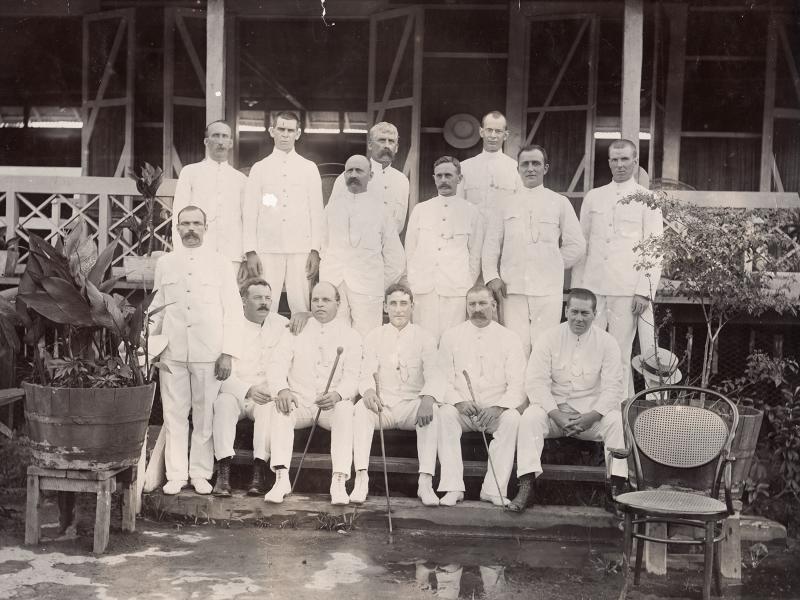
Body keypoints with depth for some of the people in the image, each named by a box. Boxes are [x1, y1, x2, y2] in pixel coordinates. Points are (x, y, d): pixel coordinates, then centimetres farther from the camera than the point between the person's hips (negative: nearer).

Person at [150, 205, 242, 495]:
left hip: (208, 352, -2)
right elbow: (157, 309, 16)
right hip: (172, 353, 2)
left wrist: (228, 353, -5)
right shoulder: (165, 263, 12)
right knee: (174, 414, 3)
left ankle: (201, 473, 12)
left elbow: (233, 310, 3)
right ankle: (176, 474, 12)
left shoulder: (220, 264, 6)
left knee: (205, 415, 1)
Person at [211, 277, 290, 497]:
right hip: (235, 392, -1)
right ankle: (223, 472, -37)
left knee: (270, 407, -32)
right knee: (224, 402, -33)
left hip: (266, 396, 1)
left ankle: (259, 470, -35)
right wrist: (249, 390, -25)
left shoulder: (281, 325, 6)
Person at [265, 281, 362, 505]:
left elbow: (352, 377, -3)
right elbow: (277, 363, -1)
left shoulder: (350, 336, 7)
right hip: (298, 402, 1)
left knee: (345, 408, -34)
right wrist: (282, 389, -23)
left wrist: (337, 394, -27)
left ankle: (339, 481, -38)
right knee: (277, 406, -30)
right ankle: (281, 478, -36)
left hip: (331, 405, -1)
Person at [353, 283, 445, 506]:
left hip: (411, 406, -1)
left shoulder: (424, 338, 5)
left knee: (432, 411, -32)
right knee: (361, 407, -30)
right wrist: (368, 390, -28)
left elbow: (434, 375, -9)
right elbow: (367, 373, -2)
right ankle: (361, 479, -34)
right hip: (382, 404, 1)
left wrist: (428, 398, -32)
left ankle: (426, 482, -35)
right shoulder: (374, 337, 9)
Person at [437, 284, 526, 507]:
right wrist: (458, 401, -17)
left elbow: (517, 385, -1)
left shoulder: (509, 339, 6)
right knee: (445, 414, -30)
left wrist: (498, 407, -19)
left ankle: (494, 489, -25)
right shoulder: (451, 336, 9)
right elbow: (443, 378, 3)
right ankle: (452, 488, -28)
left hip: (495, 411, 0)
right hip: (461, 410, 1)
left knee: (512, 418, -31)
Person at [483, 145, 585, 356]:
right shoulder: (506, 203, 13)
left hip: (548, 289, -1)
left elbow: (577, 245, 11)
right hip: (513, 289, 1)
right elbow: (491, 242, 11)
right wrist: (491, 276, 0)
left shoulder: (560, 203, 10)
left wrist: (552, 265, 6)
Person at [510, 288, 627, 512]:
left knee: (616, 420, -29)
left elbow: (613, 387, -4)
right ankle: (526, 487, -31)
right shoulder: (549, 339, 1)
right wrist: (557, 415, -20)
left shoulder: (606, 342, 2)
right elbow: (536, 382, -7)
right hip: (553, 411, 0)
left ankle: (617, 488, -25)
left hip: (592, 413, 0)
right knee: (530, 416, -29)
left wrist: (591, 417, -19)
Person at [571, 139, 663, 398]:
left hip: (627, 289, -3)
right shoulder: (593, 197, 14)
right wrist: (577, 287, 9)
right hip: (592, 287, 3)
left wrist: (645, 291, -9)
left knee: (621, 354, -1)